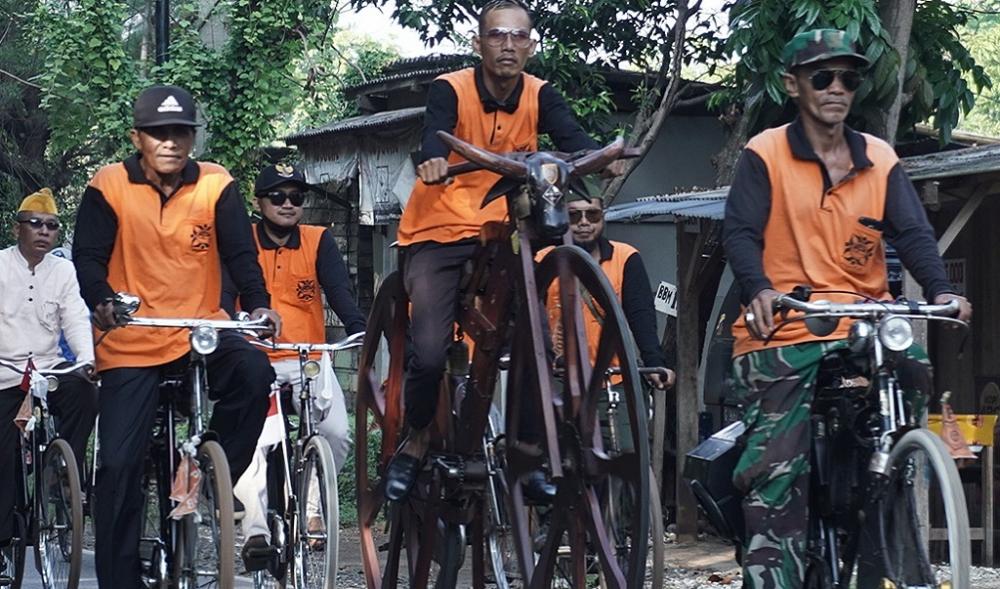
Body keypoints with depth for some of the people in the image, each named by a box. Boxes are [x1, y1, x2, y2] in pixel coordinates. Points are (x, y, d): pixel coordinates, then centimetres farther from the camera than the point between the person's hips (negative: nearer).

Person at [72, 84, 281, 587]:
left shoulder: (216, 186, -3)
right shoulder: (109, 187, -6)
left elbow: (240, 252, -10)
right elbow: (88, 257, -9)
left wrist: (258, 304, -29)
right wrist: (103, 302, -30)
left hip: (202, 330, 1)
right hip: (132, 343, 0)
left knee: (254, 371, -31)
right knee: (119, 464, -6)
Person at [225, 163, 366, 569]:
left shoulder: (319, 241, 8)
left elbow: (340, 292, -2)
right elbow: (224, 296, -4)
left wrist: (361, 331, -20)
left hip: (309, 361, 1)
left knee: (337, 434, -19)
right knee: (253, 441, -23)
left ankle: (311, 506, 6)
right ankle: (257, 527, -16)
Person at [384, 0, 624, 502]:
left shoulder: (540, 96, -3)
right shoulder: (450, 90, -13)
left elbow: (570, 136, -22)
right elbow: (435, 135, -32)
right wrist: (433, 160, -57)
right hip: (439, 236, -3)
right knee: (429, 351, -18)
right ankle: (416, 442, 11)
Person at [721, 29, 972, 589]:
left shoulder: (881, 160, 13)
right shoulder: (765, 154, 3)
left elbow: (913, 233, 2)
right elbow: (741, 232, -6)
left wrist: (941, 289, -18)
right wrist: (759, 290, -27)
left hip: (864, 332, 3)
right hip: (785, 338, -3)